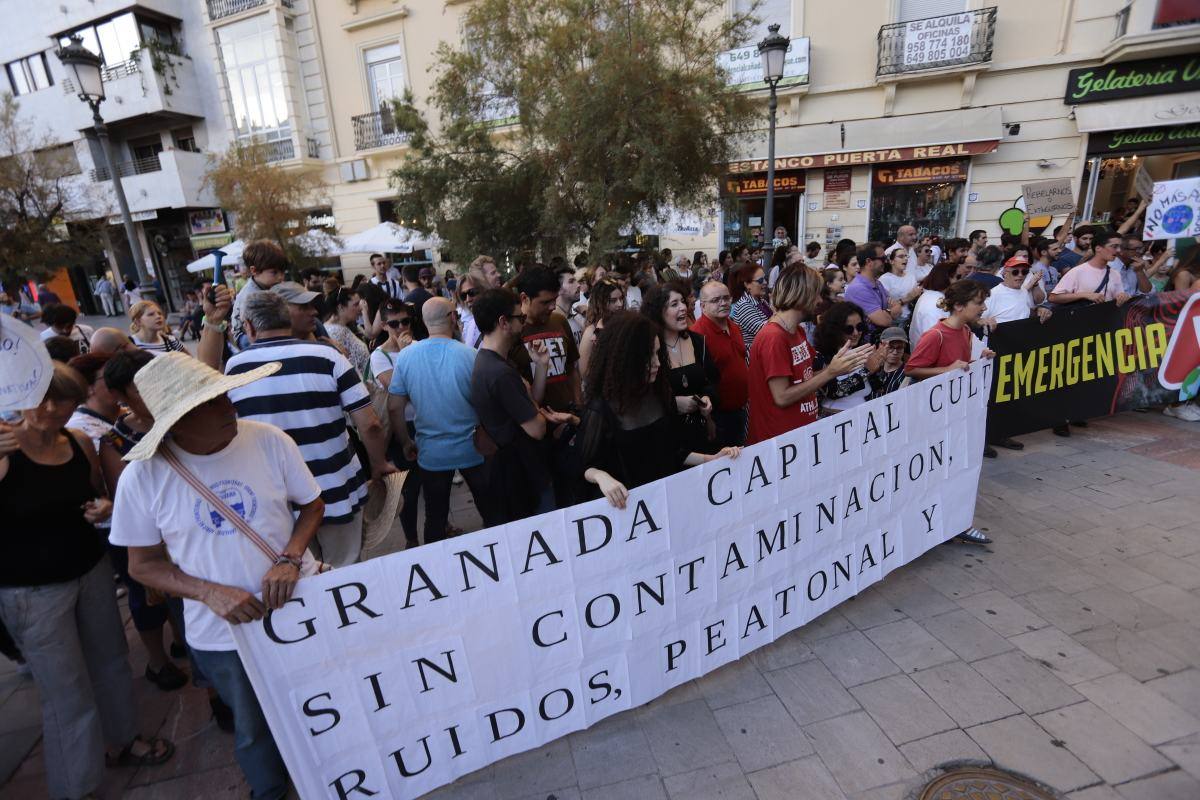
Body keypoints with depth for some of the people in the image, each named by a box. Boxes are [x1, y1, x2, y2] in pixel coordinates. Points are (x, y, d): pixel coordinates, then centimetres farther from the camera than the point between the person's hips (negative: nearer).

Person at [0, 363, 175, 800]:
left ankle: (120, 740, 44)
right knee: (68, 692, 6)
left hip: (92, 571, 5)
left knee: (111, 661, 20)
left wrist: (105, 507, -7)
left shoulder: (80, 442, -1)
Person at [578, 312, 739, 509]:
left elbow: (674, 450, 10)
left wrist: (711, 459, -1)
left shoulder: (659, 392, 0)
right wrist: (601, 476, -30)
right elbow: (587, 466, -9)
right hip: (625, 503, -4)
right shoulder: (602, 408, -16)